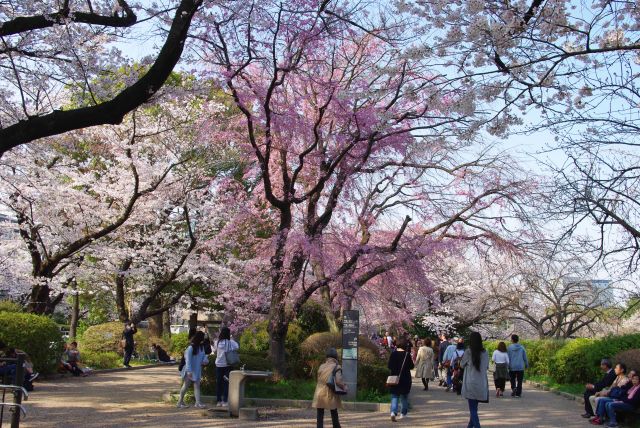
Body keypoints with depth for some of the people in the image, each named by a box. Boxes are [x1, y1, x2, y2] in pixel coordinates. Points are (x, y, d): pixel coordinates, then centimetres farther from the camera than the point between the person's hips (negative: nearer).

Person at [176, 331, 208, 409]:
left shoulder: (201, 347, 5)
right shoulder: (191, 347, -19)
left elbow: (204, 355, 13)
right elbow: (188, 360, -21)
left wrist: (205, 360, -11)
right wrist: (189, 371, -26)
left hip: (197, 371, 7)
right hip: (190, 371, -7)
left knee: (197, 386, 2)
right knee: (186, 386, 5)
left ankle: (198, 402, 0)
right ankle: (180, 402, 19)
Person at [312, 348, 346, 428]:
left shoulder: (321, 366, 5)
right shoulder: (336, 367, -8)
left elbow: (319, 379, 6)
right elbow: (338, 381, -17)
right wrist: (344, 387, -2)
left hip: (320, 393, 2)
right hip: (331, 394, -2)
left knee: (320, 415, 6)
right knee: (334, 415, 14)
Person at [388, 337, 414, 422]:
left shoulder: (393, 354, -5)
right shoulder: (407, 354, -11)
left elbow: (389, 366, -1)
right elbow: (411, 366, -5)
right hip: (405, 378, -1)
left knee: (394, 396, 5)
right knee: (404, 396, 16)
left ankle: (393, 412, -16)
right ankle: (404, 413, 24)